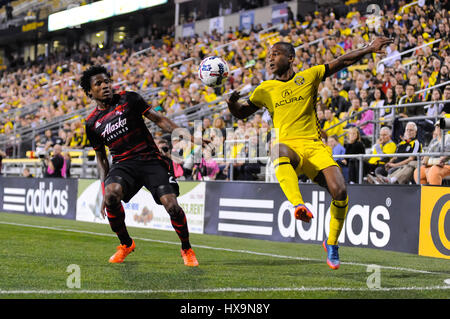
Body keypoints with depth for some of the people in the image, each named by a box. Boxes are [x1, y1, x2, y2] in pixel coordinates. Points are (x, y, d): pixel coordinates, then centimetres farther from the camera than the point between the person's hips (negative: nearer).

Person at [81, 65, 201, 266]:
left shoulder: (128, 99, 3)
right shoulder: (92, 123, 11)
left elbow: (158, 119, 1)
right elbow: (101, 158, 17)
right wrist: (104, 191, 9)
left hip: (150, 159, -2)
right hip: (122, 164, 2)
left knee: (171, 205, -19)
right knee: (111, 195, -31)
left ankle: (187, 250, 8)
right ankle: (126, 244, -5)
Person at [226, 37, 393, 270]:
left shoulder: (309, 76, 12)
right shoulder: (266, 89, 16)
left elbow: (342, 62, 14)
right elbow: (242, 113, 22)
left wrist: (370, 48, 5)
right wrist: (232, 104, 0)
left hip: (314, 146, 1)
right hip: (288, 146, -1)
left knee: (340, 191, -19)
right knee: (279, 150, -41)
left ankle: (331, 243, 5)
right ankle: (298, 205, -59)